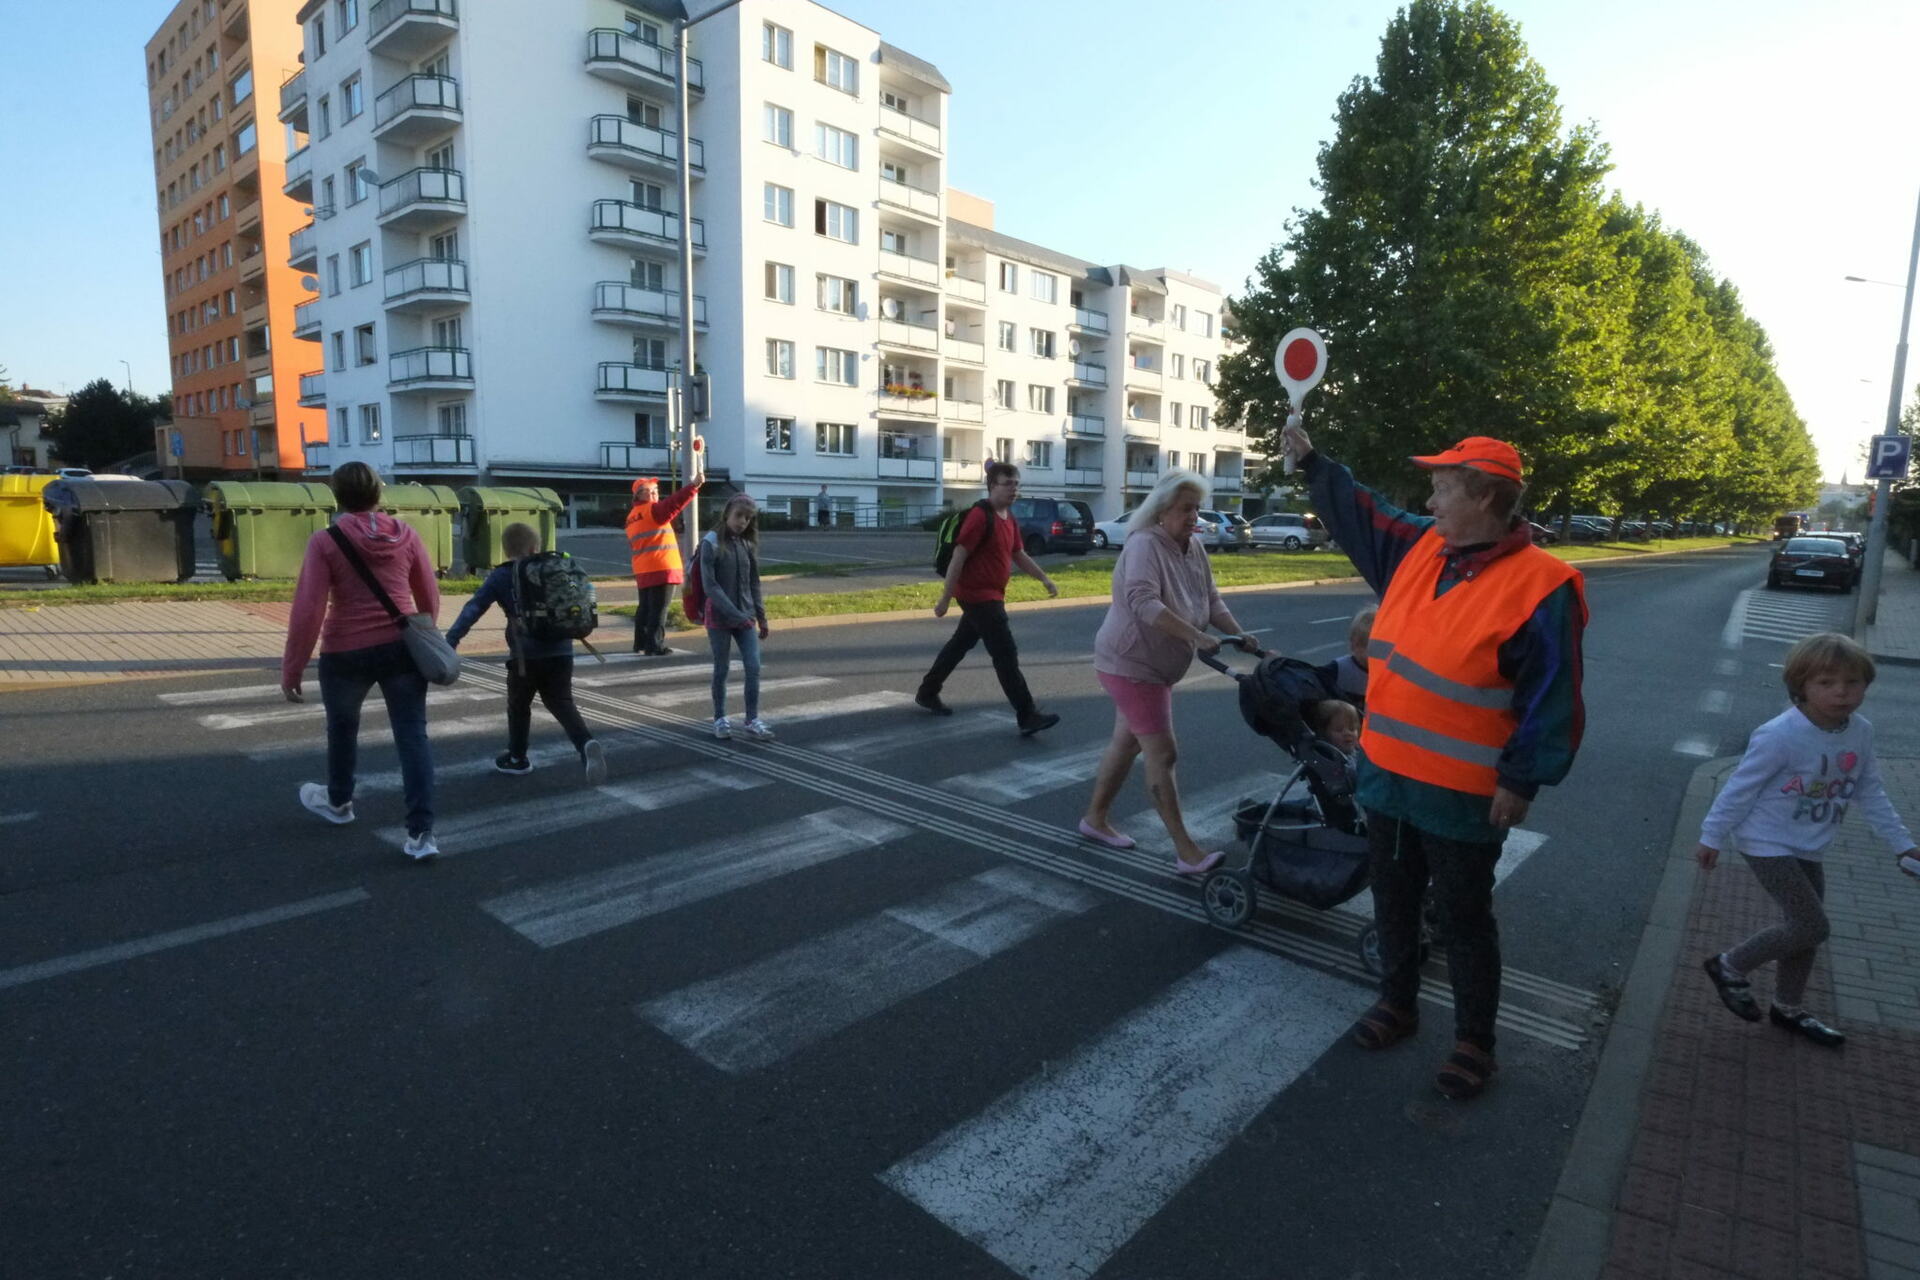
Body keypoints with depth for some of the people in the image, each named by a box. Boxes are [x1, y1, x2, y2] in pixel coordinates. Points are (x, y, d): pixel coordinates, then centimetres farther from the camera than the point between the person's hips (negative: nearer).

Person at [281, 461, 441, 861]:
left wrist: (291, 669, -4)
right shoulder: (406, 535, 1)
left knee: (342, 727, 24)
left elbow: (307, 611, -12)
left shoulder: (325, 541, -7)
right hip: (401, 648, 2)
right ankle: (421, 833, -5)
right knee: (412, 736, 0)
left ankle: (338, 801, 48)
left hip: (346, 653, -1)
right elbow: (430, 599, 8)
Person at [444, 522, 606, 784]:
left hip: (525, 656, -2)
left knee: (518, 706, 18)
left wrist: (452, 639, -10)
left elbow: (474, 608, -7)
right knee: (561, 703, 8)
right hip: (560, 652, 3)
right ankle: (586, 744, -17)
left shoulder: (500, 577, 1)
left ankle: (517, 758, 31)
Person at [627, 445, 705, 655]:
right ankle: (655, 646, -6)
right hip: (661, 570, -9)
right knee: (658, 610, -6)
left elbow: (633, 545, 20)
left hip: (643, 571, 9)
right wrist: (694, 485, -29)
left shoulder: (632, 516, 16)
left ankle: (641, 643, 22)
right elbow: (675, 503, -25)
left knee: (645, 607, 16)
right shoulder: (653, 511, -10)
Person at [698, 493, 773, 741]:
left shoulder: (748, 545, 7)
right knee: (721, 670, 6)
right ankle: (720, 718, 21)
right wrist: (735, 614, -19)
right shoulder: (711, 543, -9)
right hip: (719, 618, -4)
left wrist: (761, 617, 11)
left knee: (754, 667, -2)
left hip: (746, 617, 4)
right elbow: (709, 585, -14)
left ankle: (753, 720, 6)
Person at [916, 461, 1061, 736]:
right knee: (1006, 654, -11)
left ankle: (927, 692, 35)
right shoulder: (980, 516, -18)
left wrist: (1044, 578, 17)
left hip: (990, 596, 10)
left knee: (961, 644, 20)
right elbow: (958, 557, -20)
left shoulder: (1010, 519, 11)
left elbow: (1018, 554, 24)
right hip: (978, 595, -10)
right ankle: (1027, 716, -10)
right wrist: (945, 599, -21)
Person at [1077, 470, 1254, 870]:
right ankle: (1186, 851, -3)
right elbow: (1144, 603, -35)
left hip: (1154, 666, 9)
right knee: (1163, 753, -8)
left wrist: (1238, 635, -8)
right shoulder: (1144, 545, -22)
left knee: (1127, 742, 18)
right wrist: (1198, 637, -39)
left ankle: (1096, 818, 33)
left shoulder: (1193, 547, 6)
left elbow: (1211, 599, 7)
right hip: (1130, 664, -9)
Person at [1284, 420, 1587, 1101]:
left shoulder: (1538, 585, -18)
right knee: (1394, 902, 21)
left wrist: (1522, 781, -14)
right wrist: (1309, 460, 22)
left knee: (1466, 921, 11)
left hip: (1463, 797, -6)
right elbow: (1360, 513, 20)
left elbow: (1552, 699, -15)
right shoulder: (1419, 546, 2)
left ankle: (1474, 1040, 31)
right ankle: (1398, 1003, 41)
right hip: (1387, 776, 7)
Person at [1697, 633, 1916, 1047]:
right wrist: (1712, 838, -12)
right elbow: (1740, 787, -17)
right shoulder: (1780, 736, -25)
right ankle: (1729, 967, 11)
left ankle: (1787, 1009, 36)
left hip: (1807, 849, 8)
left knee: (1805, 929, 17)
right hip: (1768, 843, -8)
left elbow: (1870, 793, 10)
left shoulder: (1861, 732, -4)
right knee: (1812, 927, -10)